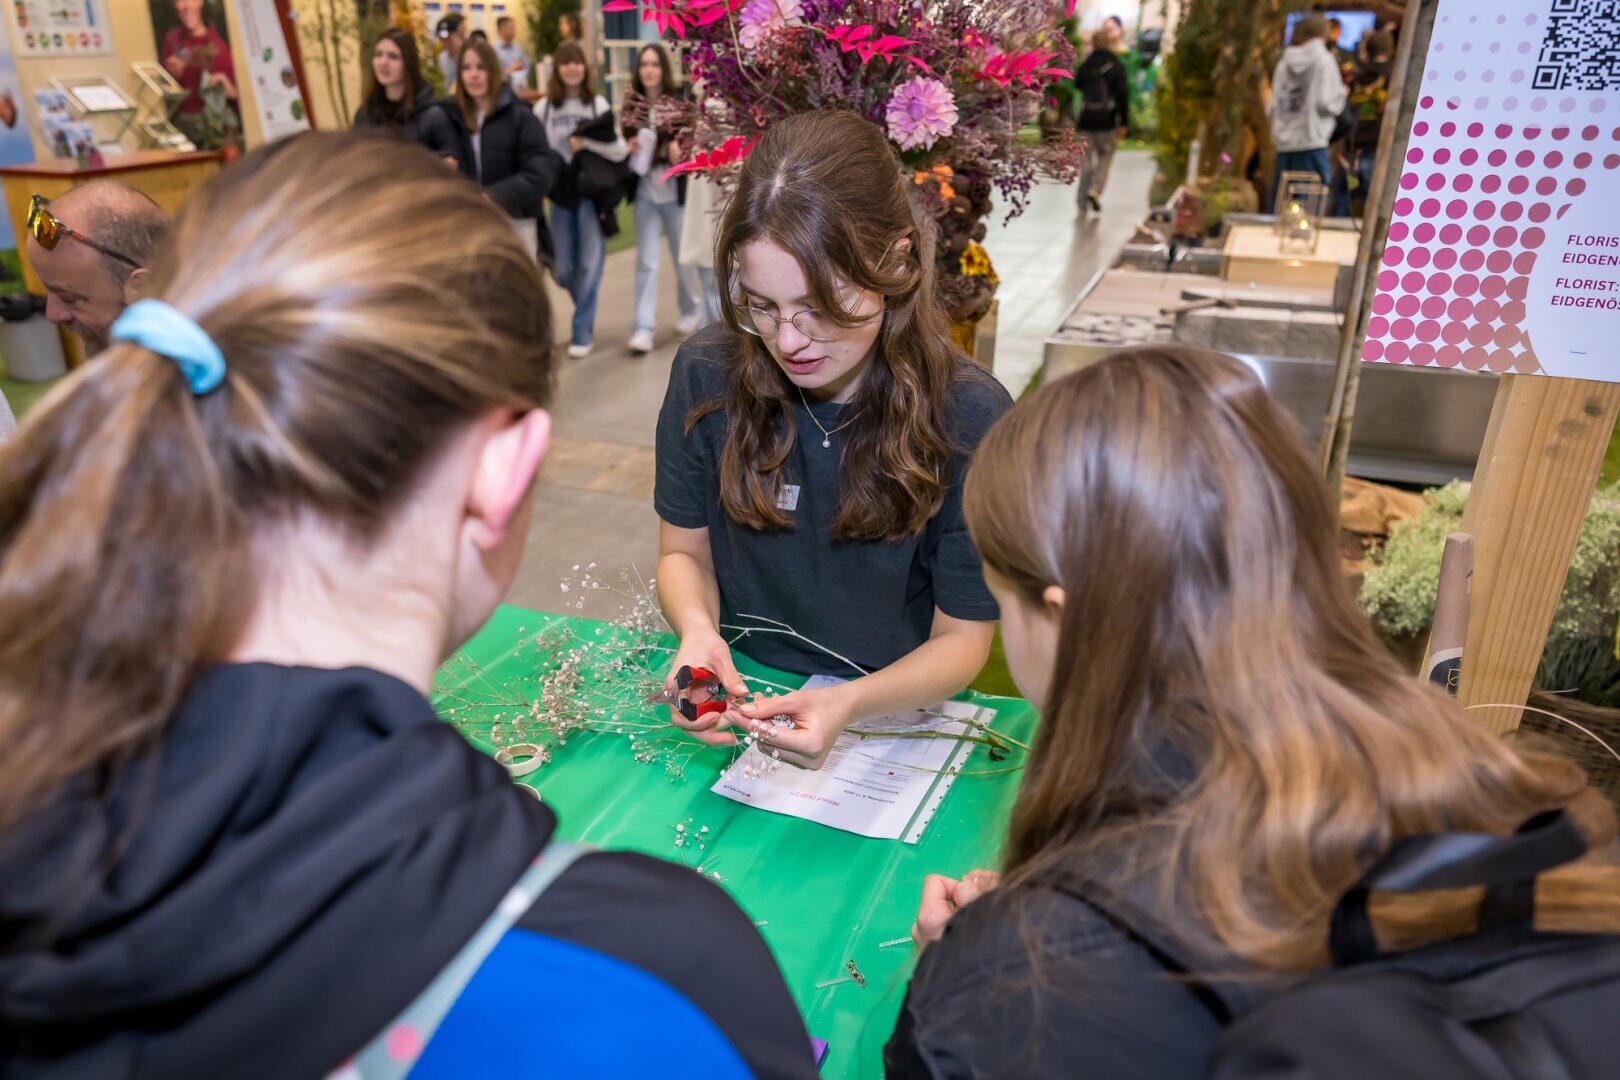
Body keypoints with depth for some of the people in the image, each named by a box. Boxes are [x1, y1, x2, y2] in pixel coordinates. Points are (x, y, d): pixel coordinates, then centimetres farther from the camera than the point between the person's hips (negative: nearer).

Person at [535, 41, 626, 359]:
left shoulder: (598, 104, -1)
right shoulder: (544, 107, 3)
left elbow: (620, 151, -6)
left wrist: (586, 142, -16)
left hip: (593, 192, -2)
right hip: (560, 194, 2)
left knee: (589, 266, -2)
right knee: (562, 269, 7)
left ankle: (583, 331, 10)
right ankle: (586, 311, 36)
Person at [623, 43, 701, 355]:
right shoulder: (631, 102, 3)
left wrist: (680, 150, -21)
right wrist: (628, 147, -9)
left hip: (674, 189, -2)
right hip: (644, 190, 2)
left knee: (682, 255, 12)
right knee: (646, 260, -1)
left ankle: (690, 311, 33)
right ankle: (643, 328, -2)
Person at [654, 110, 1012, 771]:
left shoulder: (970, 418, -18)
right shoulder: (707, 373, -9)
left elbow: (962, 636, -11)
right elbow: (685, 550, 4)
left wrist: (850, 704, -29)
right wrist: (697, 627, -19)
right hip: (736, 698, 2)